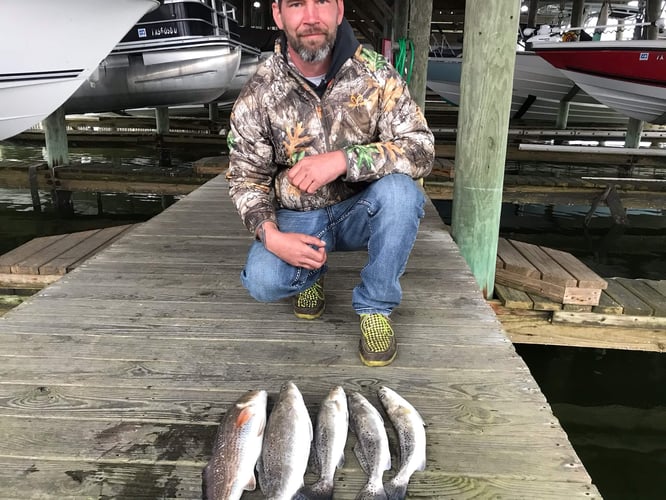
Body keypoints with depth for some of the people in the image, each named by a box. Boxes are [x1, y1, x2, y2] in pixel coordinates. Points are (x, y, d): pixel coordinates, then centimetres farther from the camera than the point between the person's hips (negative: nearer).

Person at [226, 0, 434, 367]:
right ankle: (312, 273, 11)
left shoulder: (374, 72, -12)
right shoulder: (259, 93, -10)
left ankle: (375, 306, -10)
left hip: (361, 211, 1)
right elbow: (246, 178, -3)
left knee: (400, 190, -32)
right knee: (262, 281, -27)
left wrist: (342, 160, -32)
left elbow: (421, 149, -18)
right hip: (296, 217, 0)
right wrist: (270, 236, -21)